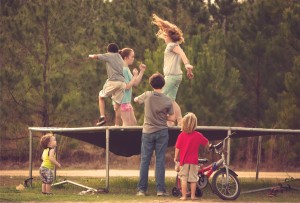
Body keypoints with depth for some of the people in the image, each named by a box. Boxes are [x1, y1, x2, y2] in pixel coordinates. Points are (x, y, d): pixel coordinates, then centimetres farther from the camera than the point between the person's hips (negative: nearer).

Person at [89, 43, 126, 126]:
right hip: (123, 82, 5)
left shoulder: (109, 56, 10)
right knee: (117, 105, 5)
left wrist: (90, 56, 34)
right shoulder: (120, 58, 27)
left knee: (101, 96, 15)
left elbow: (95, 56, 13)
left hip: (113, 81, -5)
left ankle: (102, 117, -1)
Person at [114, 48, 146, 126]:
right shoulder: (123, 70, -15)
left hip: (127, 101, 10)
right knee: (127, 124, -9)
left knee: (134, 123, 11)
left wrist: (142, 72, 10)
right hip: (122, 102, -10)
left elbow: (135, 84, 16)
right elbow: (127, 86, -19)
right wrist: (135, 76, -12)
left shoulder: (127, 69, 15)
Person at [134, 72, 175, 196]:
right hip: (162, 132, 0)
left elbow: (135, 100, 12)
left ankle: (141, 189, 5)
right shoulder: (167, 101, -7)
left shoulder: (147, 96, -7)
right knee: (160, 161, 2)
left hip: (148, 132, 0)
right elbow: (172, 118, -1)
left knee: (144, 161, 5)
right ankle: (160, 189, 0)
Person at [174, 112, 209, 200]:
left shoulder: (181, 135, -7)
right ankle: (193, 195, 10)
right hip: (194, 160, 1)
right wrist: (207, 147, 34)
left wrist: (176, 157, 9)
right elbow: (206, 142, 12)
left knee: (184, 178, 4)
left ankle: (184, 196, 2)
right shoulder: (198, 135, -3)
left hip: (184, 160, -1)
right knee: (193, 179, 8)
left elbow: (177, 148, -5)